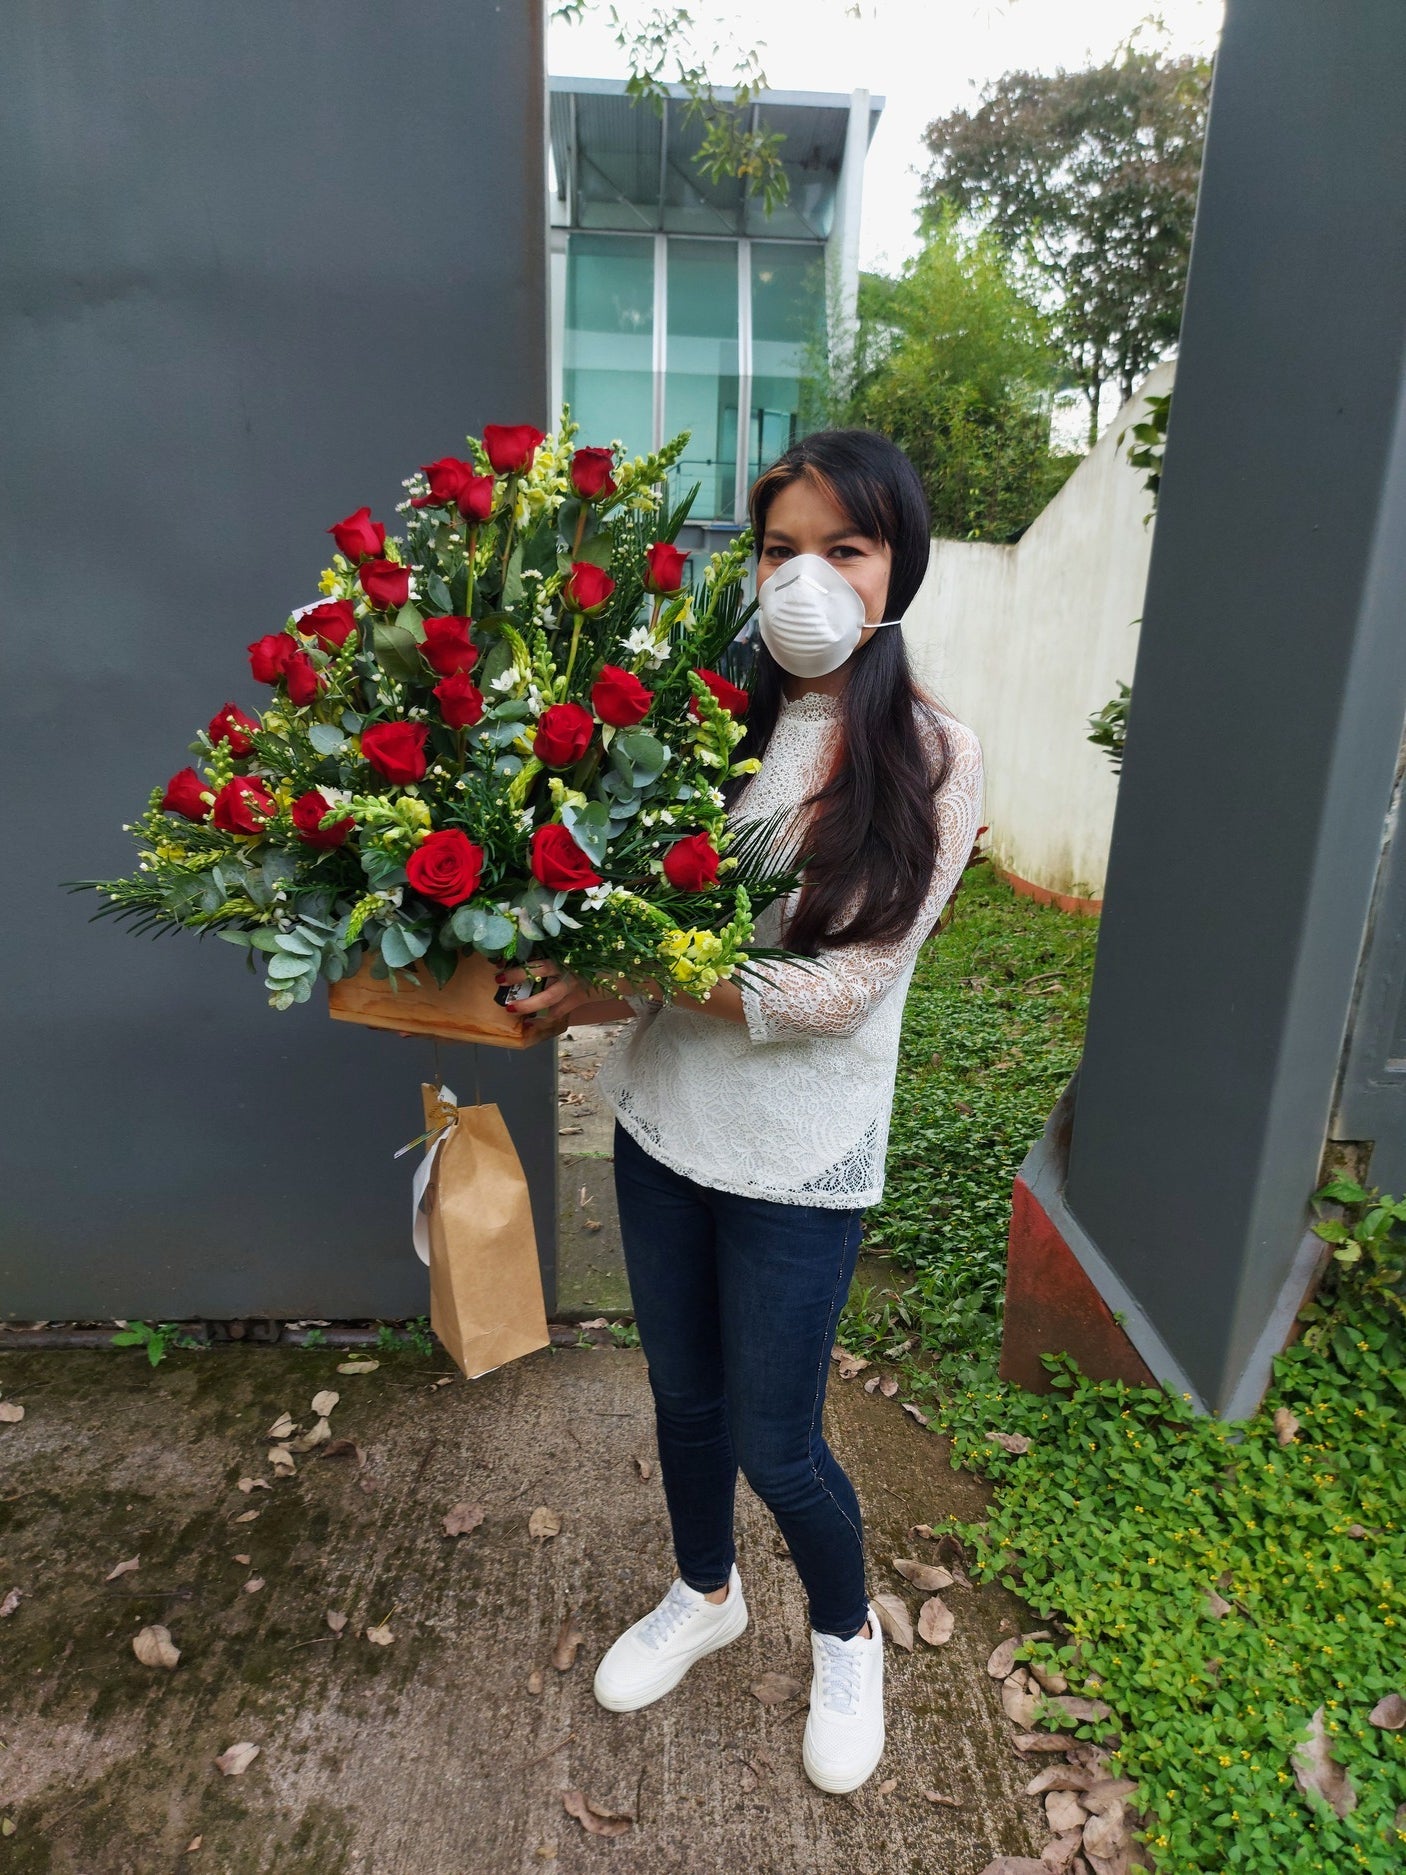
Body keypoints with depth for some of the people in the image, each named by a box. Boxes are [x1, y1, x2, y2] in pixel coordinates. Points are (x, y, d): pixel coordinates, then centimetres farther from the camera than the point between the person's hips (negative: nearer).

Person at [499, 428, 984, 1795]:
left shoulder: (932, 758, -11)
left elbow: (840, 989, -19)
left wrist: (624, 990, -22)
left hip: (799, 1157, -4)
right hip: (662, 1119, 4)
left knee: (776, 1448, 12)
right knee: (684, 1396, 23)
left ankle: (846, 1634, 47)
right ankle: (705, 1593, 54)